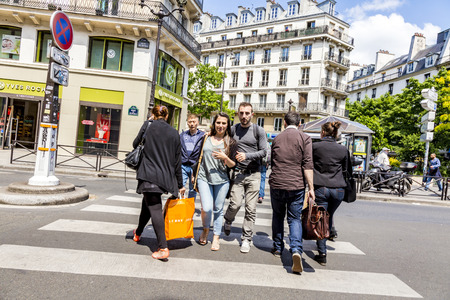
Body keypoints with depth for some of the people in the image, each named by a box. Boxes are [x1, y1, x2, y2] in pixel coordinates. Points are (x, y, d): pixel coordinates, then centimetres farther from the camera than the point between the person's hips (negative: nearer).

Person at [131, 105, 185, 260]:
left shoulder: (148, 126, -1)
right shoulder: (174, 133, 7)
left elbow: (135, 144, 11)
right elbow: (177, 160, 8)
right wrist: (180, 184, 13)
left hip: (149, 174, -4)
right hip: (166, 176, 5)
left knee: (154, 208, -5)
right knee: (147, 204, 23)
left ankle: (163, 248, -10)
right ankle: (138, 233, 44)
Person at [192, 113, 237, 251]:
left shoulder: (231, 142, 2)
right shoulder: (206, 138, 8)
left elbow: (233, 165, 1)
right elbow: (200, 158, 17)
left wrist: (225, 158, -18)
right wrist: (194, 175, 18)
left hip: (222, 180, 0)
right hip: (204, 178, 1)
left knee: (218, 209, 6)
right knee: (207, 208, -10)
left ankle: (216, 238, 24)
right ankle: (205, 230, 21)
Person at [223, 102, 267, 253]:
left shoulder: (258, 130, 1)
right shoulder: (233, 129, 8)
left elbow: (263, 151, -2)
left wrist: (247, 155, -14)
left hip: (253, 174, -1)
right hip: (238, 172, 1)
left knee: (251, 209, 1)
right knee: (235, 204, -8)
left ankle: (246, 239, 14)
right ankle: (228, 221, 25)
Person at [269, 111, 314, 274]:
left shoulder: (277, 138, 10)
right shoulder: (305, 138, -1)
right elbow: (307, 165, -10)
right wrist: (311, 187, -7)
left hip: (276, 184, 2)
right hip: (296, 186, -2)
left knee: (278, 216, 19)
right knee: (295, 218, 6)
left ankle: (278, 248, 26)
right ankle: (296, 250, -12)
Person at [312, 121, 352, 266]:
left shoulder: (315, 146, -3)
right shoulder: (343, 149, 4)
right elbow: (348, 172, 12)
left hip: (320, 188, -3)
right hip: (338, 190, 3)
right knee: (329, 216, 23)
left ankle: (322, 254, 5)